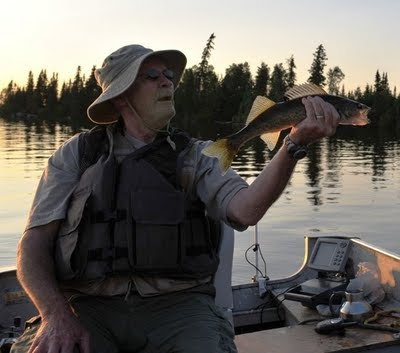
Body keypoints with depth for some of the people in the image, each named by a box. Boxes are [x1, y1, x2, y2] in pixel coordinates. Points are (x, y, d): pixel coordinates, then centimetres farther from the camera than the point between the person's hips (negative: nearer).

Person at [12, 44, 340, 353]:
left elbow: (245, 209, -7)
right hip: (89, 307, -1)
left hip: (176, 303, 2)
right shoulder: (78, 153, 11)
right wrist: (57, 316, -13)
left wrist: (295, 144, -23)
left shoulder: (195, 156, 12)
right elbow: (34, 243, 5)